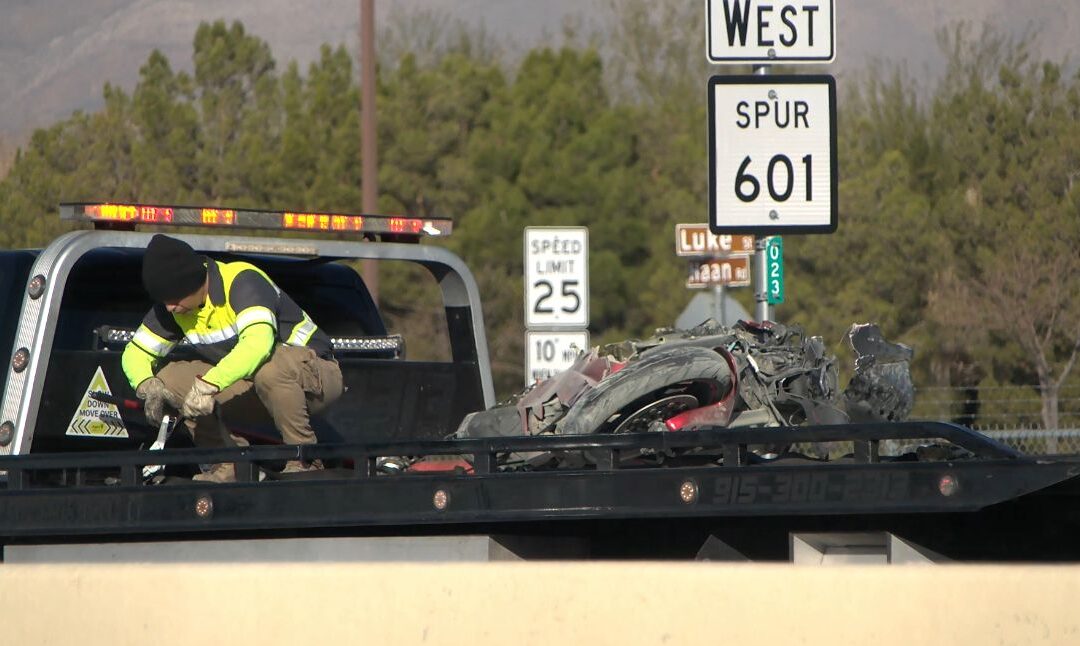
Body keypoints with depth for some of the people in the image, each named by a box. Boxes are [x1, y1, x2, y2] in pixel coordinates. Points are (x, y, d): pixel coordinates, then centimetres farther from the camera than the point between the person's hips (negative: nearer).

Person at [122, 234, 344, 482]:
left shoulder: (242, 282, -27)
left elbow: (259, 342, -44)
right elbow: (135, 352, 1)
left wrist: (207, 385, -49)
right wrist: (148, 386, -21)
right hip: (255, 390, 7)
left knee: (270, 366, -41)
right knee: (169, 378, -9)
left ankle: (304, 461, -23)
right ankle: (231, 465, -4)